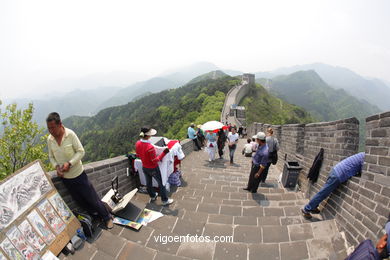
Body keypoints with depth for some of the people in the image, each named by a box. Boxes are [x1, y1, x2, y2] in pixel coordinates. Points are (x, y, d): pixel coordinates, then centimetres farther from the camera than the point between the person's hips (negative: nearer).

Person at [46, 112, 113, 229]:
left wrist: (69, 163, -26)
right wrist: (56, 166, -11)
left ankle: (107, 218, 23)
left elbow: (81, 151, -14)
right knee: (80, 202, 17)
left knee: (92, 199, 4)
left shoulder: (70, 134, -17)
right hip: (65, 177, 5)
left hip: (78, 174, -4)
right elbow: (51, 157, 8)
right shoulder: (49, 139, -4)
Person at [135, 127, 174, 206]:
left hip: (144, 167, 7)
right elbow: (155, 161, -25)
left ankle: (153, 196, 49)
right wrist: (164, 153, -25)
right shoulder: (150, 147, -34)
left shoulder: (137, 143, -12)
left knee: (148, 183, 25)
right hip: (153, 169, -7)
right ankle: (165, 200, 26)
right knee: (161, 183, 12)